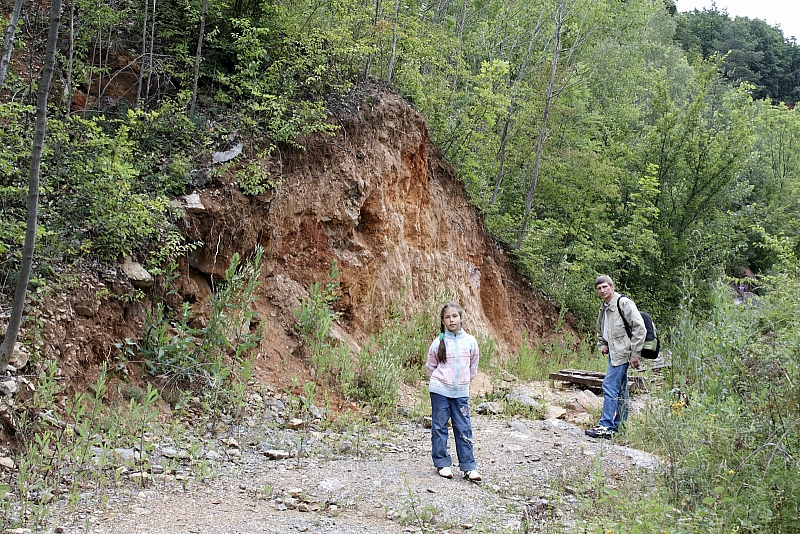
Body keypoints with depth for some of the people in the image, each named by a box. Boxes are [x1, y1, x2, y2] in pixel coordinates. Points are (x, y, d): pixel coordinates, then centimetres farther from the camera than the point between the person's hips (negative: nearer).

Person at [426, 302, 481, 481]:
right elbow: (431, 366, 8)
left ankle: (468, 466, 9)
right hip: (439, 391, -1)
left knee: (464, 429, 3)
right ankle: (442, 463, 14)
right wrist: (440, 380, 4)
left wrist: (464, 381, 10)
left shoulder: (470, 341, 1)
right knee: (439, 427, 4)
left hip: (461, 392, 1)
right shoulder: (438, 342, -4)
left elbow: (473, 366, 13)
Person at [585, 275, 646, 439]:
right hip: (613, 353, 9)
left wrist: (635, 353, -17)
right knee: (620, 391, 12)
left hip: (622, 353, -9)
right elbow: (600, 332, 33)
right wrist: (601, 345, 13)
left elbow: (639, 328, -15)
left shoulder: (624, 303, -11)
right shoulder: (603, 309, 16)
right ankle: (620, 427, 16)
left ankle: (606, 426, -15)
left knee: (610, 386, -14)